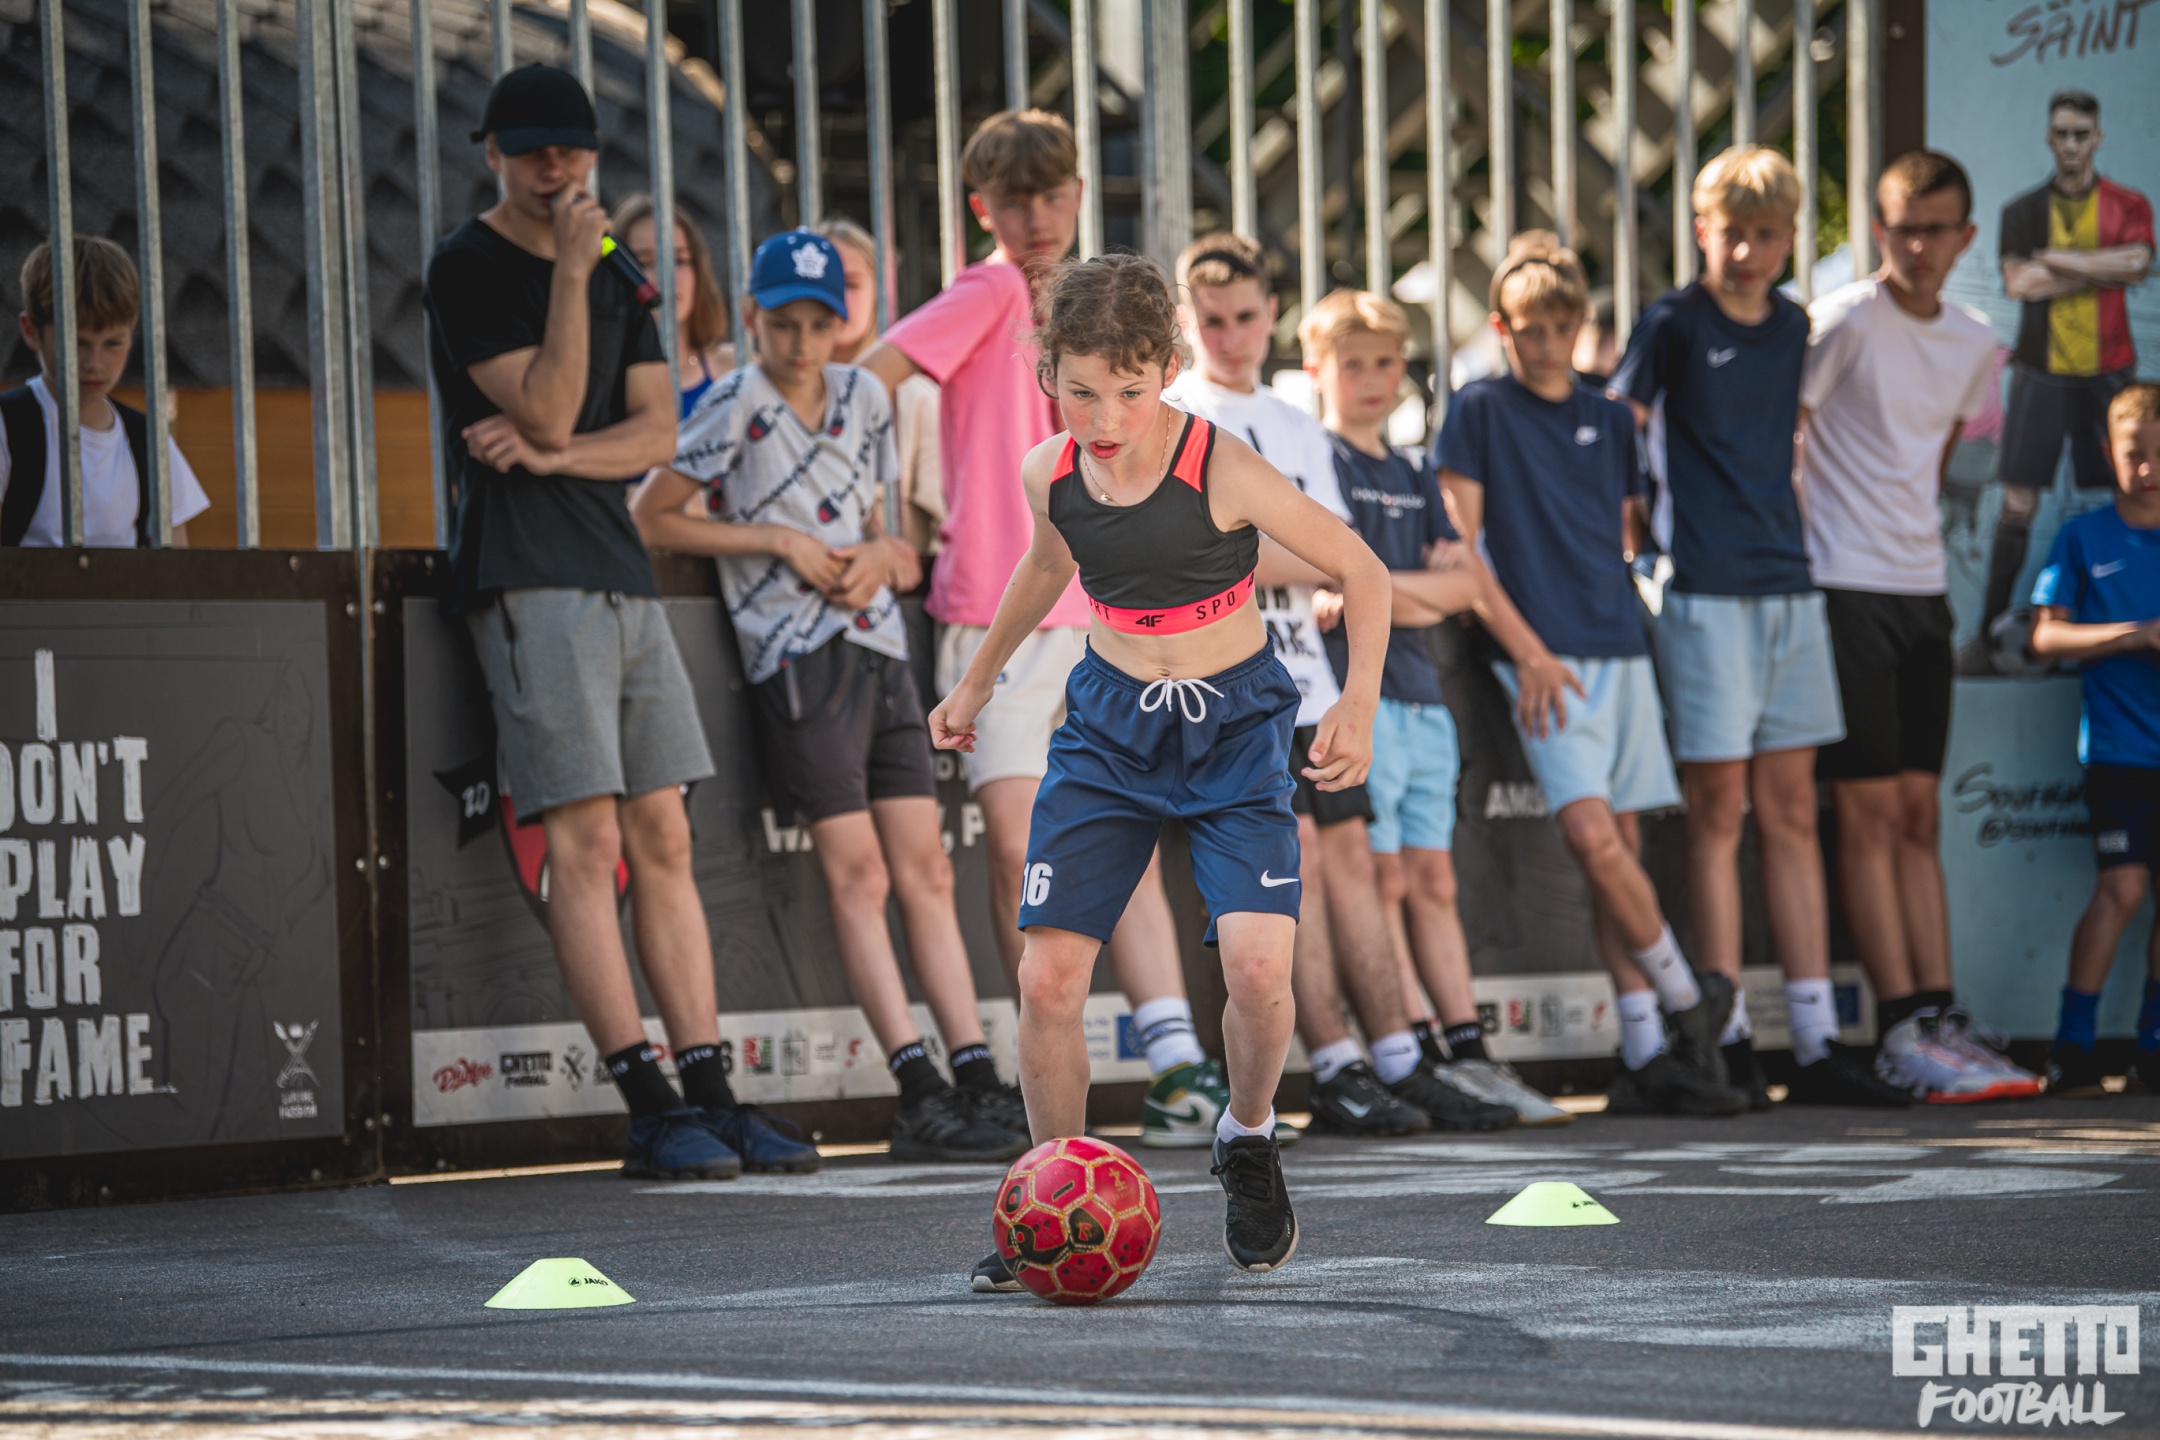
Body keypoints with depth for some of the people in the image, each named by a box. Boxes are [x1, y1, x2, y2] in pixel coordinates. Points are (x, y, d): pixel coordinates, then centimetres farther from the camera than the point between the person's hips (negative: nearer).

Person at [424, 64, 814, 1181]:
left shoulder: (613, 273, 18)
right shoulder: (467, 268, -4)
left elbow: (656, 432, 10)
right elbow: (550, 412, -13)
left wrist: (549, 454, -7)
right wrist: (571, 269, -16)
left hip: (619, 572, 7)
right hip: (527, 577, -7)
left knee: (663, 838, 4)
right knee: (585, 841, -11)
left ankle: (711, 1095, 5)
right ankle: (649, 1109, -13)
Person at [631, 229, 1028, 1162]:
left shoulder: (862, 397, 13)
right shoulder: (736, 405, -4)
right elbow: (649, 520, -5)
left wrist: (877, 555, 0)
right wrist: (777, 542, -10)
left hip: (878, 646, 6)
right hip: (798, 655, -6)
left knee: (925, 870, 2)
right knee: (857, 875, -9)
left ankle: (980, 1084, 0)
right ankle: (920, 1096, -12)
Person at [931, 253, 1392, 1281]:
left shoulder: (1225, 474, -21)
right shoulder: (1050, 475, -7)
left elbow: (1362, 575, -11)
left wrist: (1358, 706, -23)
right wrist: (976, 683, 28)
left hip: (1233, 727, -3)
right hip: (1109, 724, 3)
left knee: (1258, 967, -20)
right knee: (1046, 976, -9)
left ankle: (1248, 1139, 11)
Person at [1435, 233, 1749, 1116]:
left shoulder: (1610, 420, 16)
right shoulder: (1480, 412, 1)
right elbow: (1458, 547, -4)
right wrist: (1525, 648, -10)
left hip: (1620, 646, 4)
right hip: (1546, 659, -4)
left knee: (1620, 843, 2)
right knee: (1593, 836, -18)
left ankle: (1648, 1058, 2)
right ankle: (1685, 997, -1)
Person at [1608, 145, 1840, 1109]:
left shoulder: (1793, 328, 13)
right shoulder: (1673, 325, -4)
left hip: (1789, 590, 5)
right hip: (1704, 595, -5)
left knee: (1791, 811, 6)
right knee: (1720, 812, -4)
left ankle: (1817, 1032, 7)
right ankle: (1725, 1038, -2)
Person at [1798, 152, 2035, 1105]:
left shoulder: (1974, 342, 10)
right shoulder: (1844, 322, -10)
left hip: (1921, 588, 7)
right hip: (1843, 588, -6)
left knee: (1918, 814, 6)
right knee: (1871, 812, -6)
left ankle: (1938, 1018, 5)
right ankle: (1904, 1032, -8)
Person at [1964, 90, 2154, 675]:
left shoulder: (2128, 206, 7)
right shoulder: (2023, 211, 9)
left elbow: (2137, 261, -11)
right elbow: (2017, 281, -7)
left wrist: (2055, 259, -11)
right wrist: (2104, 270, -8)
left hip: (2107, 369, 0)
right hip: (2041, 369, 0)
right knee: (2018, 504, -5)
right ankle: (1989, 631, -4)